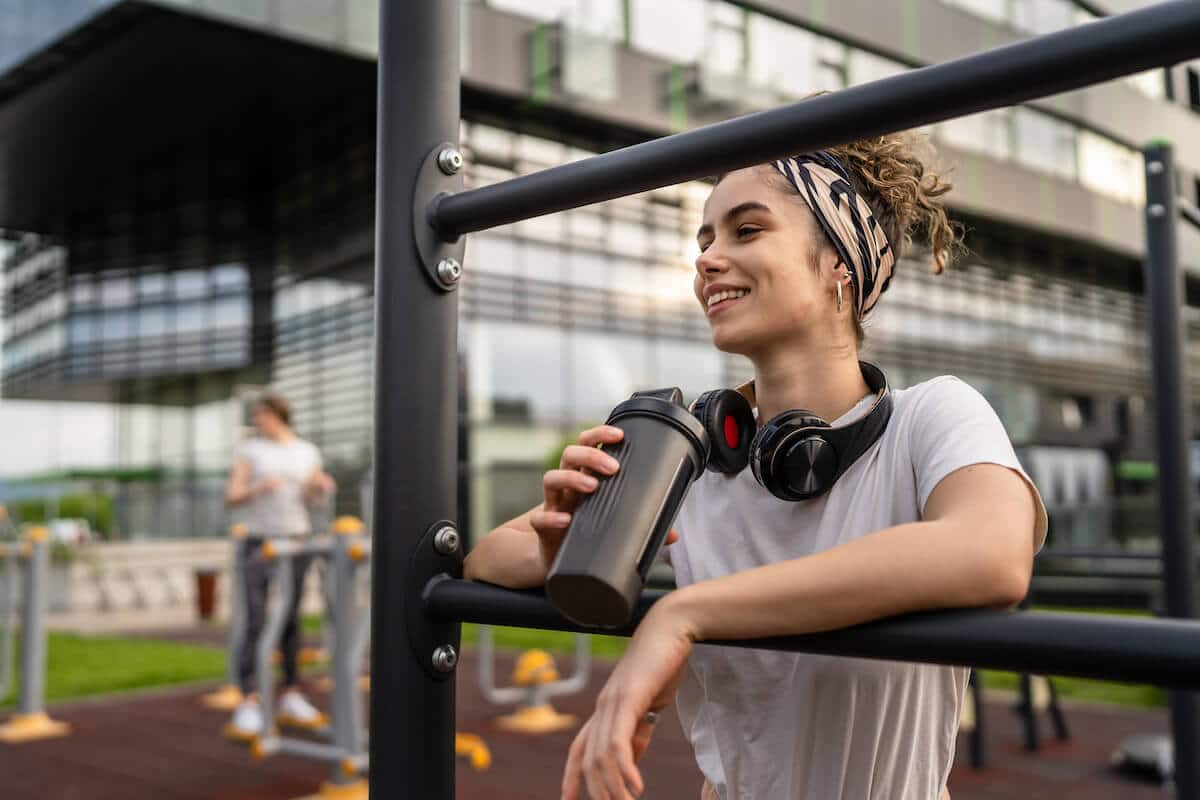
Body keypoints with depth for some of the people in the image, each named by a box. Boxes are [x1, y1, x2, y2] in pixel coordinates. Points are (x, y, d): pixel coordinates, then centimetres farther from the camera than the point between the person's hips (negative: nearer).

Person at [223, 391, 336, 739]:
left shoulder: (308, 452, 8)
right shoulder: (248, 449, 0)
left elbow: (311, 501, 9)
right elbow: (231, 498, -7)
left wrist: (323, 488, -14)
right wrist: (258, 488, -27)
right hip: (258, 543, -3)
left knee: (291, 621, 6)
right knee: (255, 623, -11)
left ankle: (291, 700, 15)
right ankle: (249, 707, -11)